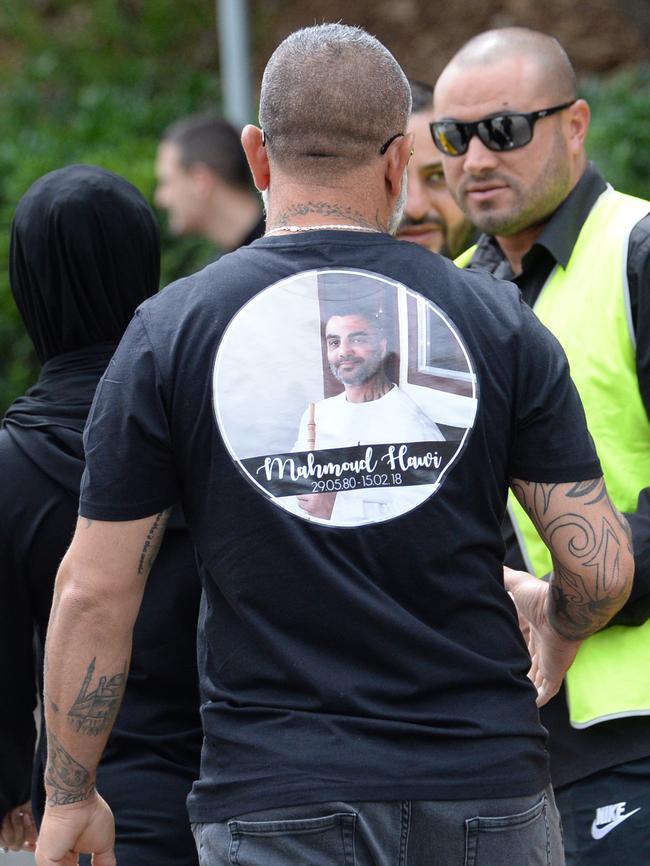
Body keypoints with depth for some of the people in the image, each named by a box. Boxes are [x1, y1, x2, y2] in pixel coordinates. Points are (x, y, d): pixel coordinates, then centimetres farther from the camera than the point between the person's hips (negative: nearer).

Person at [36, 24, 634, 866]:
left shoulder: (171, 331, -1)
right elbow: (602, 569, 0)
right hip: (484, 789, 1)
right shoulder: (497, 322, 2)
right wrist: (553, 628, 24)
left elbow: (94, 591, -1)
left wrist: (69, 795, 11)